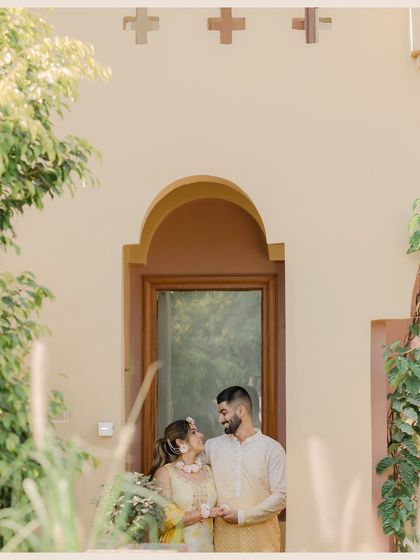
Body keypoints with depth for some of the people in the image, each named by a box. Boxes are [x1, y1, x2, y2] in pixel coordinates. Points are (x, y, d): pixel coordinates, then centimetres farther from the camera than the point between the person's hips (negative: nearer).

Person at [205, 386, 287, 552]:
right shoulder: (212, 446, 9)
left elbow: (281, 496, -6)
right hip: (224, 541, 2)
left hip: (261, 543, -2)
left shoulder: (272, 449, -1)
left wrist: (243, 516, -11)